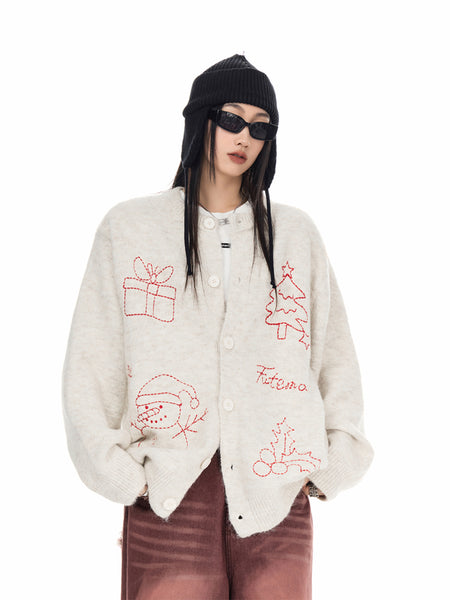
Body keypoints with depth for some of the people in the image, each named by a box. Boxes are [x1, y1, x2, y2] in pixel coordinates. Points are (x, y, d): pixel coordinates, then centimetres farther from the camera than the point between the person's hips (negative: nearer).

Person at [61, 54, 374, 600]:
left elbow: (335, 355, 14)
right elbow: (90, 367, 4)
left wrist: (332, 466, 5)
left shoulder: (296, 234, 12)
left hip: (277, 490, 2)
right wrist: (122, 472, -4)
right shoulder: (128, 227, 7)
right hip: (168, 492, -1)